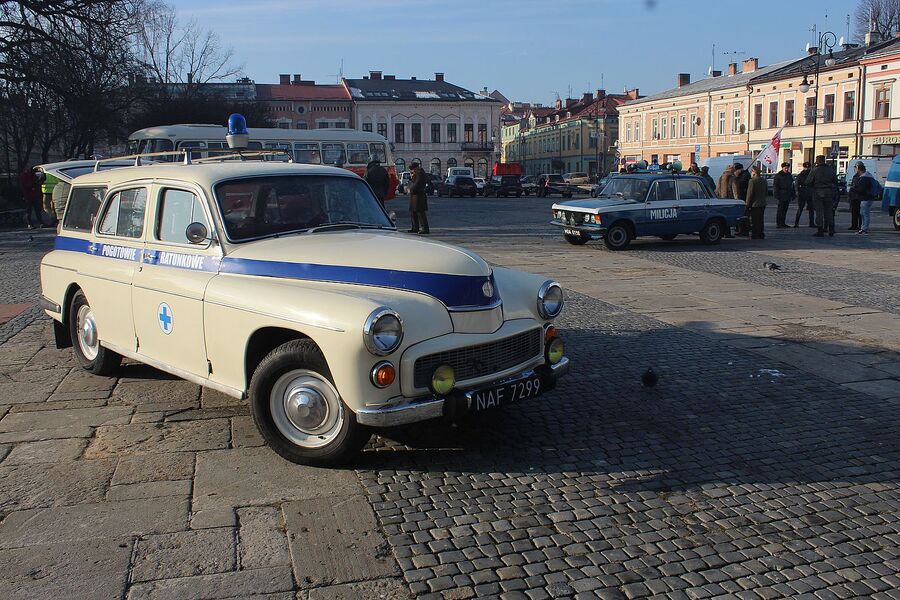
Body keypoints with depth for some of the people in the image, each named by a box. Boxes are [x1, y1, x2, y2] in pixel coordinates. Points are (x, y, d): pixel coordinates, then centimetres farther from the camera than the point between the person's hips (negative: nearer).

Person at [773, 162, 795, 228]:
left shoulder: (790, 175, 16)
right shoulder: (778, 175, -4)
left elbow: (792, 185, 22)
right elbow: (775, 186, -7)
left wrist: (793, 195, 17)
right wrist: (776, 195, -14)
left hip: (788, 196, 7)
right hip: (781, 196, -7)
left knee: (785, 210, 10)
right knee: (780, 210, -9)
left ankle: (782, 223, 16)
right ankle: (778, 223, -8)